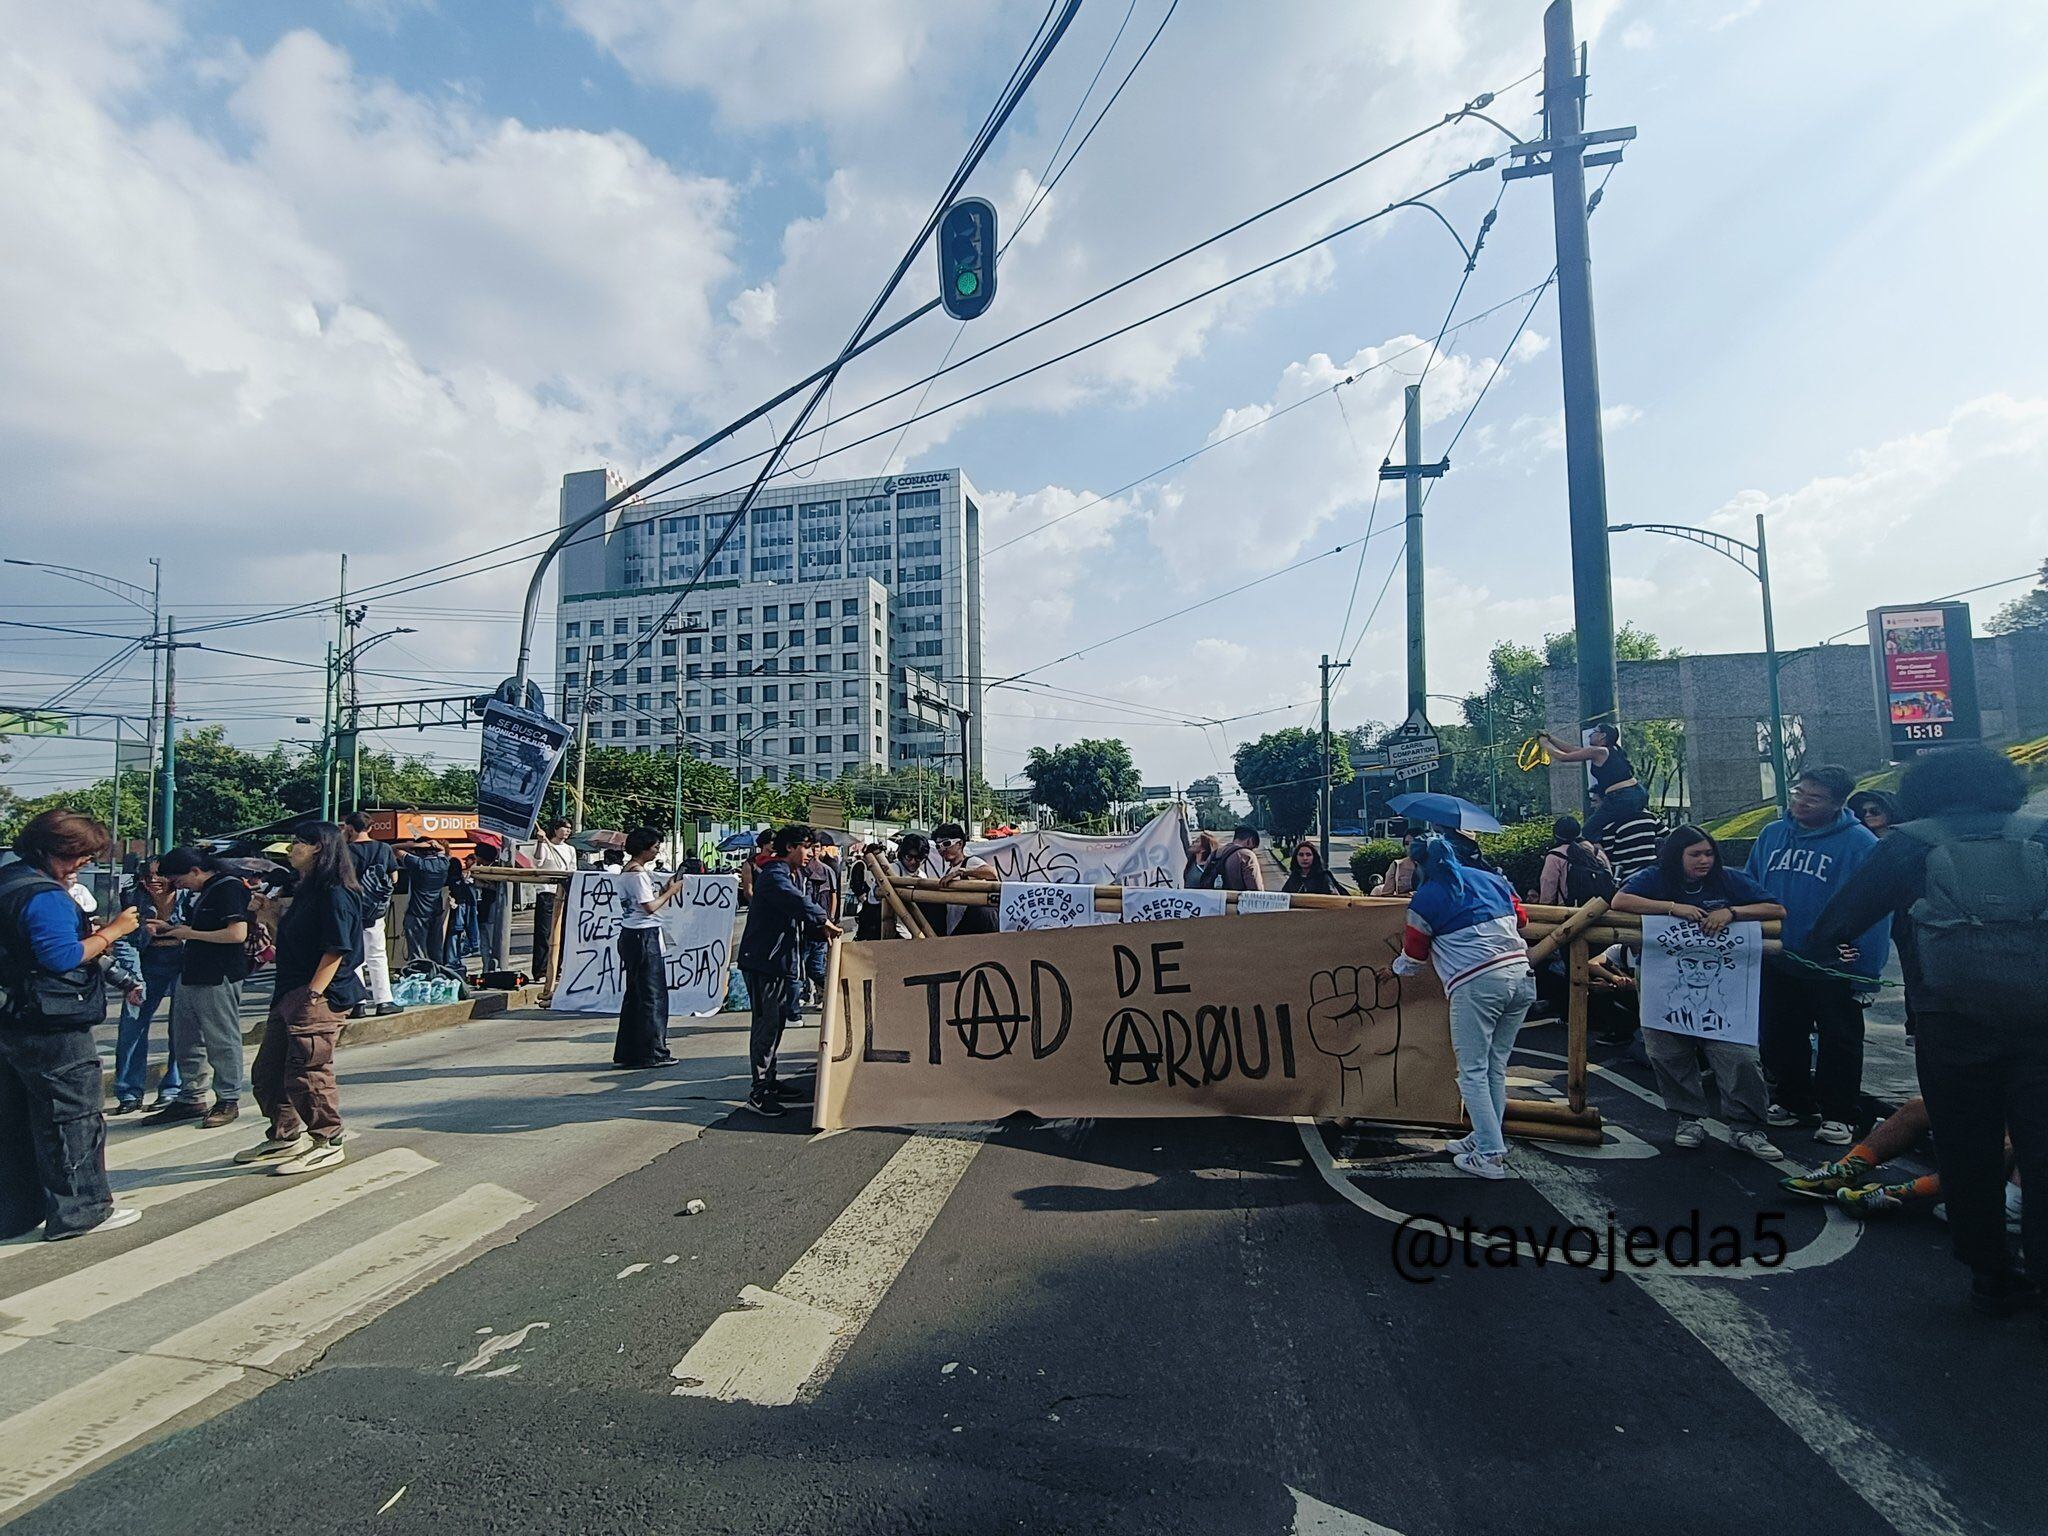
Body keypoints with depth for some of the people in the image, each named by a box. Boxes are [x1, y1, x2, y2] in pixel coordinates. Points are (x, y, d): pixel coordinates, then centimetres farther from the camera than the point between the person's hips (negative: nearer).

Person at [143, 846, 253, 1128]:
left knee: (222, 1042, 0)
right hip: (192, 975, 10)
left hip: (219, 978, -10)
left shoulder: (229, 888, -15)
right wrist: (171, 928, 12)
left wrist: (190, 933, -14)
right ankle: (190, 1099, 25)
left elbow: (237, 933, -23)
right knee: (185, 1041, 15)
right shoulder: (203, 892, 16)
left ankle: (228, 1100, 10)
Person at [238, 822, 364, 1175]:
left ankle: (326, 1143, 11)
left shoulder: (335, 893, -16)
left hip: (319, 997, -11)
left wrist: (313, 995, -22)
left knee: (307, 1072, -4)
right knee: (266, 1072, 17)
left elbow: (336, 949, -20)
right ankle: (286, 1138, 32)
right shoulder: (307, 891, 16)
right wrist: (271, 914, 15)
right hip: (290, 993, 11)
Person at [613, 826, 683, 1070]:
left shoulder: (628, 870, 15)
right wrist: (671, 891, -7)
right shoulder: (638, 873, -15)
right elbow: (650, 907, -19)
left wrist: (664, 889, 10)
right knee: (653, 995, -3)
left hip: (631, 936, 10)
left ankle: (627, 1053, 19)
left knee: (634, 994, 14)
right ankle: (653, 1052, 2)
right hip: (644, 937, -10)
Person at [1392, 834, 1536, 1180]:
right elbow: (1520, 920, 27)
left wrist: (1395, 967, 31)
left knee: (1473, 1071, 3)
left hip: (1475, 984, -6)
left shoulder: (1424, 899, 1)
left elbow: (1413, 960, 10)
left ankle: (1489, 1156, 3)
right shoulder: (1491, 879, 15)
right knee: (1496, 1067, 16)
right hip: (1522, 976, 6)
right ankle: (1486, 1137, 25)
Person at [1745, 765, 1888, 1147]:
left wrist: (1864, 968, -21)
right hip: (1777, 963, 5)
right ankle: (1793, 1102, 32)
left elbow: (1872, 908, -17)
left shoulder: (1859, 843, -14)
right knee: (1779, 1039, 16)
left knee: (1839, 1042, 9)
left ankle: (1837, 1115, 22)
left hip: (1833, 967, -5)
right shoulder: (1771, 835, 3)